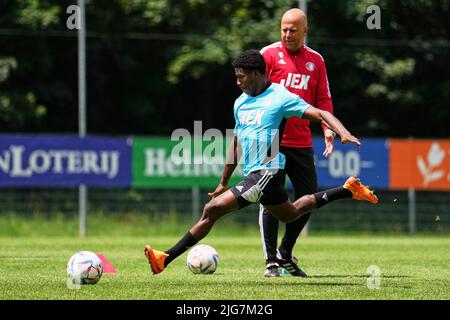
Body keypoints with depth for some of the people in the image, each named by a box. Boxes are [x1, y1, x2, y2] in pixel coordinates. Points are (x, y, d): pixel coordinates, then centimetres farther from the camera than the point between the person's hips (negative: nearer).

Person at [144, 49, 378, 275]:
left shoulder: (280, 97, -9)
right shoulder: (241, 102, 15)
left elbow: (321, 114, -12)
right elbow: (236, 144, 24)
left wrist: (343, 133, -30)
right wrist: (223, 183, 26)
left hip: (267, 171, -10)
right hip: (253, 174, 10)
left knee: (212, 209, -17)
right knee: (291, 214, 26)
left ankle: (165, 259, -15)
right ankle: (349, 190, 34)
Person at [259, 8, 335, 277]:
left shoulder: (315, 60, 11)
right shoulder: (269, 54, -1)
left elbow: (323, 99, 12)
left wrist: (328, 128, -3)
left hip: (302, 143, 5)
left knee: (309, 198, 6)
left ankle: (285, 254, 22)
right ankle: (271, 261, 1)